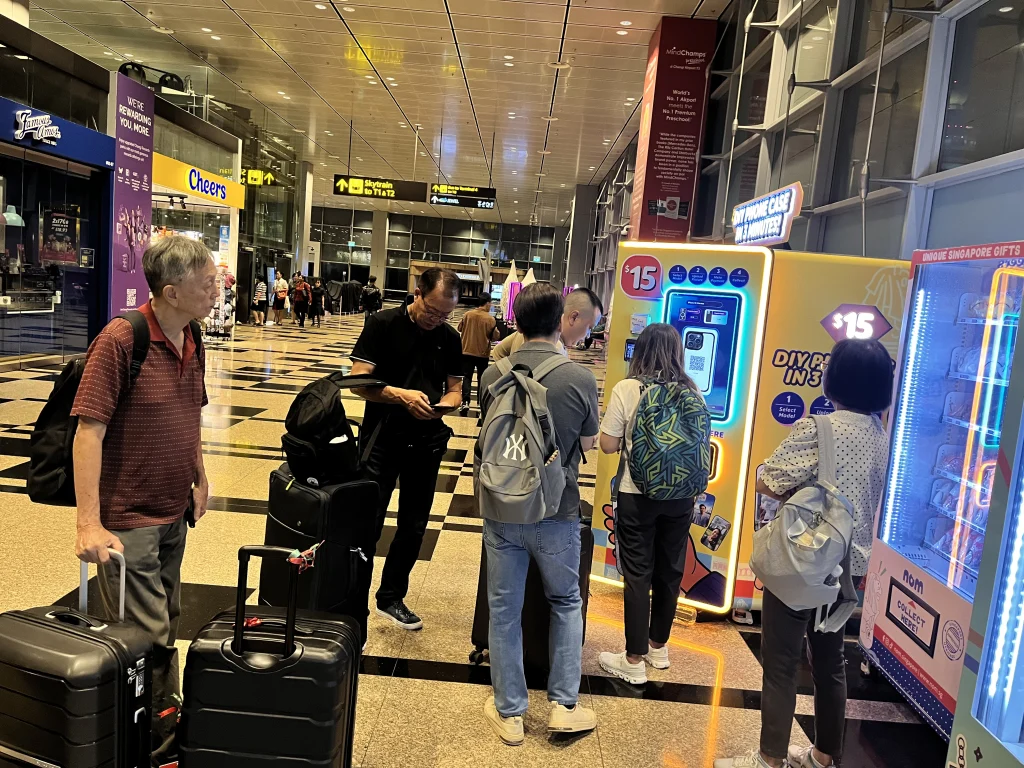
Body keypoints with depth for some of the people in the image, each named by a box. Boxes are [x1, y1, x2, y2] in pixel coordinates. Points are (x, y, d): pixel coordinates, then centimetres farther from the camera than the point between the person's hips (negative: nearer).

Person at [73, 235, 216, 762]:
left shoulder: (191, 342, 3)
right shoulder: (120, 340, -20)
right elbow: (88, 430, -21)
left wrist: (200, 479, 17)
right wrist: (88, 523, -22)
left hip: (175, 514, 7)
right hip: (128, 520, -7)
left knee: (167, 625, 21)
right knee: (146, 640, 1)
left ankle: (166, 718, 39)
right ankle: (151, 741, 21)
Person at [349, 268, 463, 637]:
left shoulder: (450, 338, 2)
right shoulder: (382, 324, -10)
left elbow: (455, 390, 6)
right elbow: (359, 382, -14)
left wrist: (444, 404, -17)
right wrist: (401, 395, -29)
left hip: (425, 442, 4)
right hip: (381, 438, -4)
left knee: (414, 525, 14)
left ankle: (391, 596, 34)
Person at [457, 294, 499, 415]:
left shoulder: (467, 314, -5)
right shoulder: (490, 319, -12)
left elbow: (460, 328, 9)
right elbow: (495, 337, -6)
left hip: (467, 351, 2)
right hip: (483, 354, -2)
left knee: (467, 377, 5)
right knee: (482, 379, 11)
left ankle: (465, 402, -7)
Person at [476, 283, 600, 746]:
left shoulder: (492, 376, -8)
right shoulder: (580, 378, -16)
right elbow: (589, 443, 0)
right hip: (556, 513, -1)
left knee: (504, 610, 15)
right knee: (566, 603, 21)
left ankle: (509, 712, 29)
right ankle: (564, 705, 25)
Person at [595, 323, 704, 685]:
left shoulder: (627, 389, -12)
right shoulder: (693, 392, -1)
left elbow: (608, 445, -11)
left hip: (638, 495, -4)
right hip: (680, 496, 4)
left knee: (638, 575, 6)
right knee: (669, 572, 17)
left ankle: (634, 661, 15)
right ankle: (658, 647, 34)